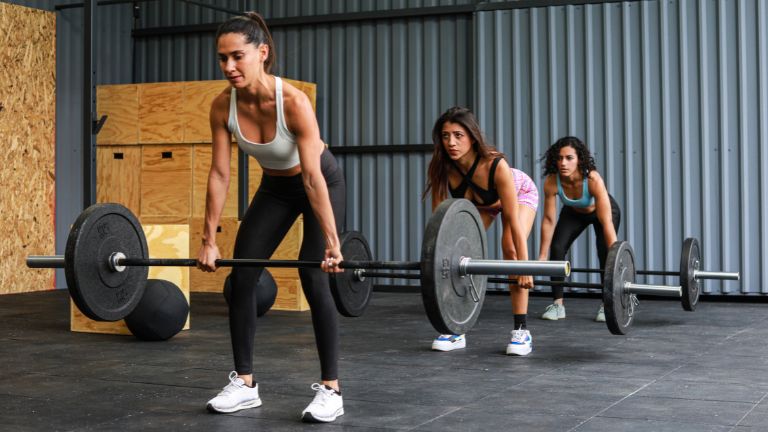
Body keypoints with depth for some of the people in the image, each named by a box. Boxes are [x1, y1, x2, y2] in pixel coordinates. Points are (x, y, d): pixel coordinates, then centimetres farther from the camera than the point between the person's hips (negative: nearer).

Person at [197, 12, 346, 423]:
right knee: (241, 276, -3)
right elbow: (219, 175, -14)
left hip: (323, 184, -5)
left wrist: (331, 243, -35)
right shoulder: (222, 107, -20)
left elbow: (312, 178, -35)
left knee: (313, 277, -16)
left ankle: (330, 389, -7)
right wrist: (209, 241, -13)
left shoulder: (293, 101, -35)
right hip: (275, 188, 5)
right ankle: (244, 383, 8)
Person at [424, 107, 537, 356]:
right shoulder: (441, 169, -31)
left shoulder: (495, 165, -42)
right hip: (477, 202, 4)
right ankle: (456, 331, -2)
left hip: (520, 193, -4)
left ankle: (521, 331, -18)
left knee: (510, 249, -25)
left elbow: (513, 220, -38)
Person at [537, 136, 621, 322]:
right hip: (574, 213, 3)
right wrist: (542, 256, -16)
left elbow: (606, 223, -41)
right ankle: (557, 304, -3)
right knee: (557, 248, -14)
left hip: (603, 210, -3)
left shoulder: (593, 180, -41)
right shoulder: (551, 182, -32)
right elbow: (548, 220, -20)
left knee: (604, 252, -22)